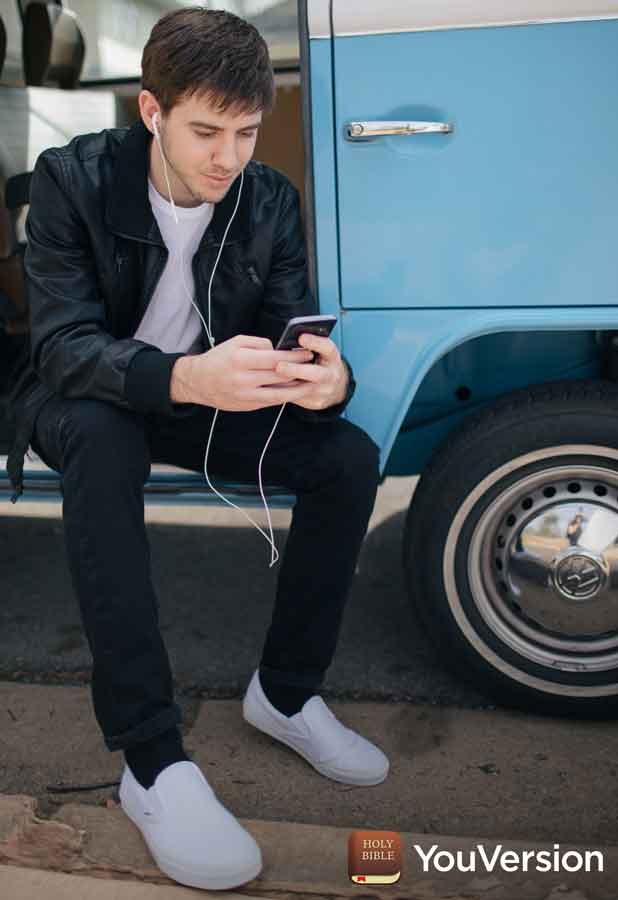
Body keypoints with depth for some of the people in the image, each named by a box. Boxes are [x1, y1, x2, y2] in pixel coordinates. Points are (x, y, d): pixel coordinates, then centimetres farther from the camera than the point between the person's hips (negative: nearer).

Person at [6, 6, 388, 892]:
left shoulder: (270, 200, -8)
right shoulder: (73, 179, -19)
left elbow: (292, 331, -12)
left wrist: (326, 377, -39)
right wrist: (187, 377, -49)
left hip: (205, 394, 4)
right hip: (82, 398, -3)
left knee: (351, 458, -19)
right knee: (100, 438, -39)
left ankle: (285, 693, -1)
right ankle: (154, 763, -35)